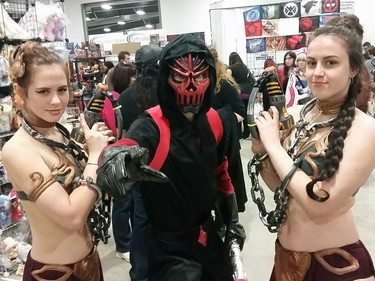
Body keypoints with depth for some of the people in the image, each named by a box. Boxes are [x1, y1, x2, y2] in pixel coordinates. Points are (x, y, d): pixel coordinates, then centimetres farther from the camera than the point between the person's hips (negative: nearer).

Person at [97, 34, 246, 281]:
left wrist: (232, 220, 15)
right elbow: (122, 152, -46)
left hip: (210, 234, 7)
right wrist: (115, 159, -68)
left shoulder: (213, 120, -5)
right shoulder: (152, 125, -25)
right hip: (172, 247, -6)